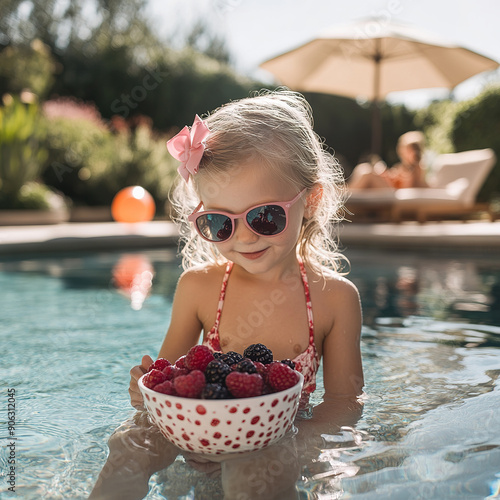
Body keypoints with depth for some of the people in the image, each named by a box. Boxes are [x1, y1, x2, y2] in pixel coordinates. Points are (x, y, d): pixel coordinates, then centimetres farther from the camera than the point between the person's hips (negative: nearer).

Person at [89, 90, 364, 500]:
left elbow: (345, 401, -4)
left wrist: (293, 442, -24)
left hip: (275, 450, -2)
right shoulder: (197, 286, -4)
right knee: (131, 443, -26)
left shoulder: (336, 297, -8)